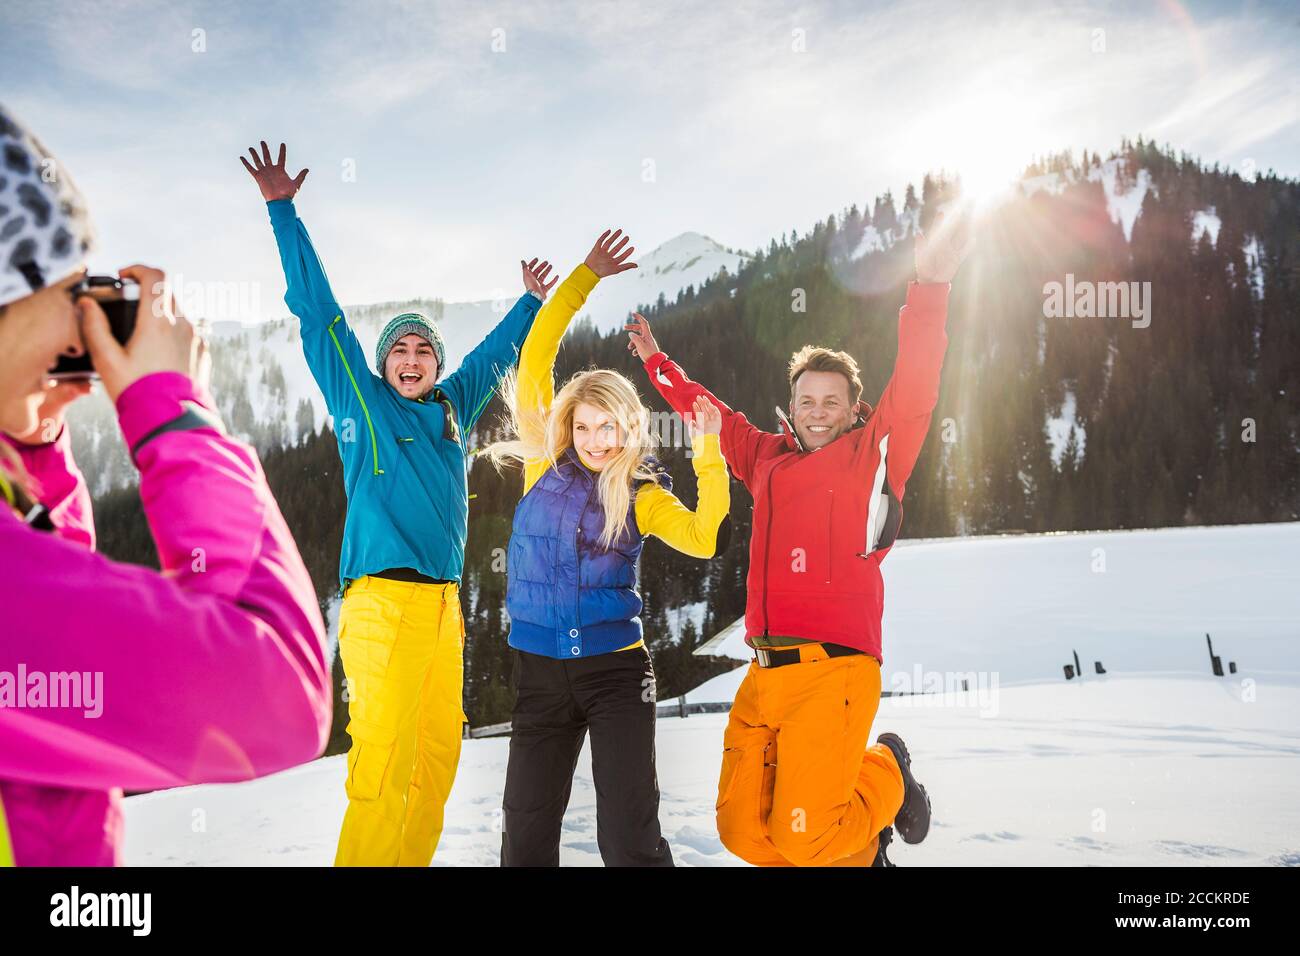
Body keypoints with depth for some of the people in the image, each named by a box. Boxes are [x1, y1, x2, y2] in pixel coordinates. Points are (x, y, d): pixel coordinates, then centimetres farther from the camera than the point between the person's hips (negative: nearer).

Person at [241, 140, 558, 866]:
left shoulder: (454, 407, 18)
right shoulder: (361, 399, 6)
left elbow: (496, 354, 36)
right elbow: (319, 311, 6)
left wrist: (532, 302, 48)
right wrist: (283, 211, 6)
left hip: (444, 602, 6)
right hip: (383, 599, -6)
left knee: (439, 753, 6)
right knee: (384, 759, -12)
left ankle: (412, 858, 15)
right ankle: (364, 858, -6)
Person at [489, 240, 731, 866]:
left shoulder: (642, 495, 2)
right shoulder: (546, 463, 3)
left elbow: (703, 538, -15)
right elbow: (535, 360, 0)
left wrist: (708, 452, -18)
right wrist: (586, 277, 1)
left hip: (615, 670, -1)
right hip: (541, 671, 2)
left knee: (629, 837, -5)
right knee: (526, 834, 6)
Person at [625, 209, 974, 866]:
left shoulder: (875, 454, 5)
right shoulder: (768, 458, 19)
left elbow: (913, 387, -9)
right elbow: (711, 414, 34)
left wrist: (930, 284, -19)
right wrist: (656, 363, 40)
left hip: (832, 670, -6)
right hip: (764, 675, 6)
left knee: (806, 837, -12)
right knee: (742, 829, 1)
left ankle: (886, 777, 19)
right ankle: (859, 843, 27)